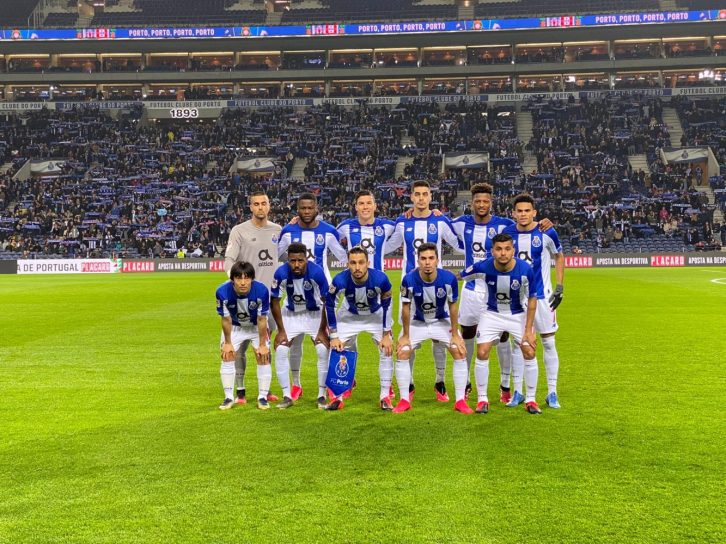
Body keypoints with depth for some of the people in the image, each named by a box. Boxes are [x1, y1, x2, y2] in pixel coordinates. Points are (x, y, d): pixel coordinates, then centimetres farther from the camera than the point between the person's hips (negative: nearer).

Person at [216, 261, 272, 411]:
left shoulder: (261, 291, -35)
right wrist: (227, 342, -9)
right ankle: (228, 397, 5)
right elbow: (226, 319, -18)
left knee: (263, 357, -10)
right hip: (235, 327, 1)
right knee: (227, 356, -7)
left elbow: (262, 320, -23)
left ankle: (263, 397, 2)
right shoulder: (223, 292, -33)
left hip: (256, 326, -1)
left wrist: (262, 344, -16)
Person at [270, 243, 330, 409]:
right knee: (280, 351, -9)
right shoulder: (281, 273, -26)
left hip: (314, 313, -1)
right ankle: (287, 396, 4)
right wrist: (281, 330, -10)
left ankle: (322, 396, 1)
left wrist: (322, 331, -14)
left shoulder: (317, 272, -29)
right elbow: (274, 302, -11)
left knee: (324, 351, -14)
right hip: (290, 314, 1)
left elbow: (326, 302, -17)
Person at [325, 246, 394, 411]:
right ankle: (338, 397, 10)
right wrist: (334, 336, -14)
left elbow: (386, 306, -15)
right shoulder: (340, 281, -33)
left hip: (376, 315, 0)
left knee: (387, 350, -8)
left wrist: (386, 335, -11)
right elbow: (329, 306, -15)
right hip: (349, 316, 0)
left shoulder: (380, 279, -33)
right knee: (337, 350, -4)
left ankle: (385, 397, 5)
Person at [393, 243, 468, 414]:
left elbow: (452, 306, -13)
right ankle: (404, 401, 4)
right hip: (417, 322, 0)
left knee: (460, 353, -11)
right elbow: (406, 308, -14)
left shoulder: (449, 279, -28)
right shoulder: (409, 280, -29)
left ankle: (460, 401, 1)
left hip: (442, 321, 0)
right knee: (401, 354, -11)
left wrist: (455, 334, -8)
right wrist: (406, 335, -8)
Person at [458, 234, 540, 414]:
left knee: (529, 353, -8)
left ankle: (531, 400, 9)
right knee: (482, 353, -9)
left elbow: (532, 300, -13)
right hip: (492, 314, 0)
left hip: (518, 314, 0)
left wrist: (529, 330, -13)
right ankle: (482, 399, 8)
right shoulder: (483, 267, -26)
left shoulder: (525, 270, -26)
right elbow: (456, 277, -8)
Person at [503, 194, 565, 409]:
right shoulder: (507, 234, -2)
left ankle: (552, 393, 11)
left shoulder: (547, 233, -8)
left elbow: (559, 257, 5)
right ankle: (518, 393, 15)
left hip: (542, 296, -2)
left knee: (548, 343, 2)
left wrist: (559, 287, -1)